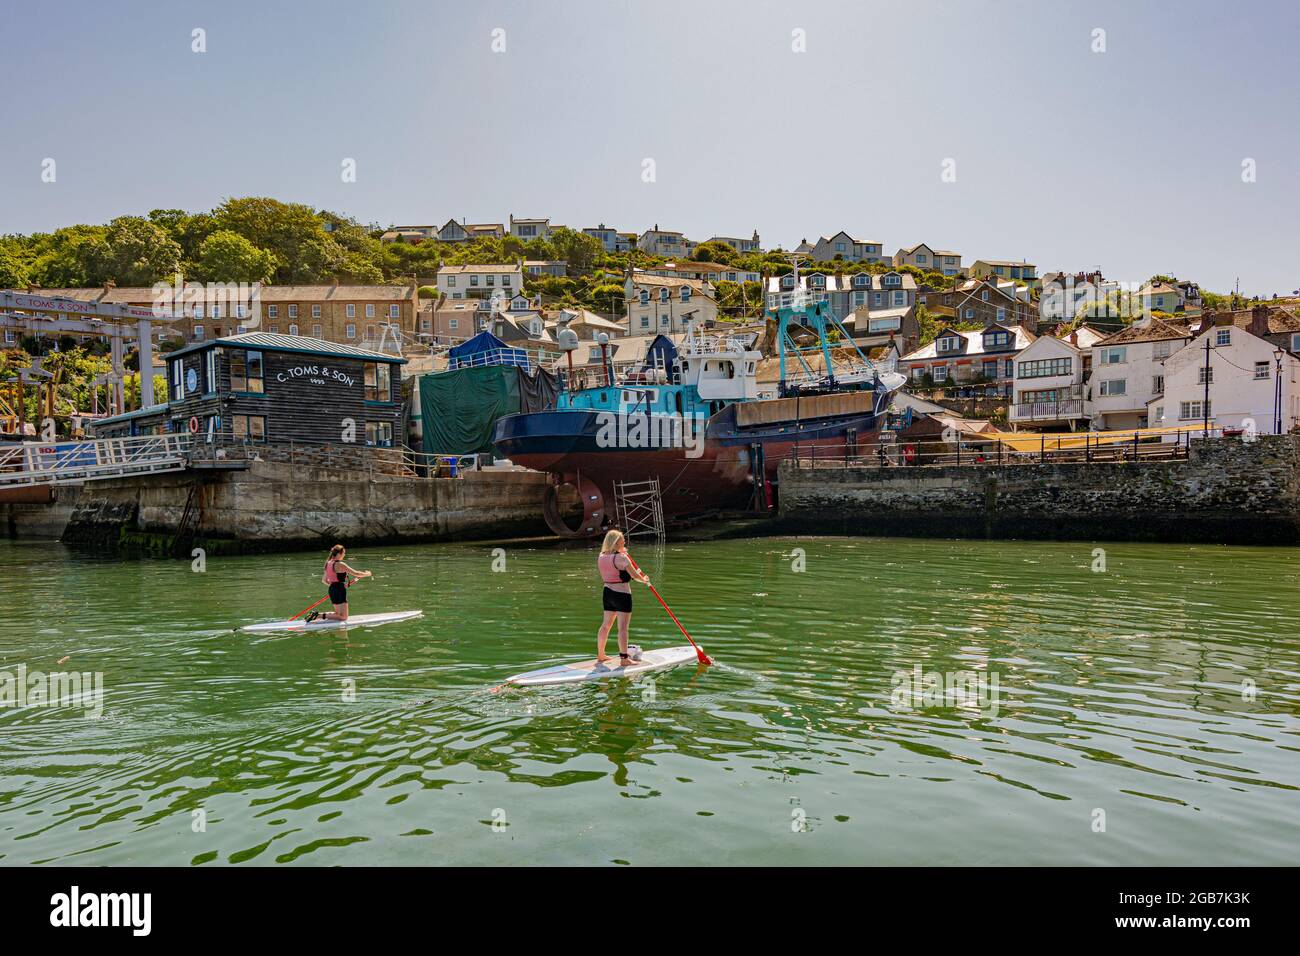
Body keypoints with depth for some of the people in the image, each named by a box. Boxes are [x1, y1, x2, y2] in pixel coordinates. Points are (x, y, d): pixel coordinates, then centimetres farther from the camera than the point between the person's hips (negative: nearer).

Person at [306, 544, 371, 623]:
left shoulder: (328, 563, 10)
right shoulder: (340, 564, -15)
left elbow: (324, 580, 16)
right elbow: (355, 573, -12)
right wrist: (367, 574, 3)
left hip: (332, 590, 9)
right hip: (340, 590, -9)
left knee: (339, 613, 22)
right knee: (343, 617, -5)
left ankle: (316, 614, 8)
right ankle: (319, 615, -15)